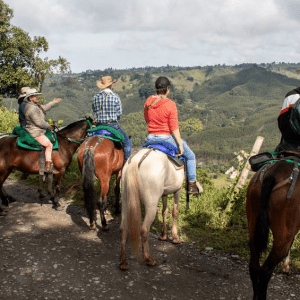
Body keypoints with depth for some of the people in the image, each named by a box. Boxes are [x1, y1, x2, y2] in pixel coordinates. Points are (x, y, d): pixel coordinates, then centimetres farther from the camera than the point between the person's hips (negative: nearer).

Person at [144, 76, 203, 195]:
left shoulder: (148, 102, -1)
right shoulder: (170, 104, -16)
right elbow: (174, 127, -14)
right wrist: (180, 144, -7)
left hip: (150, 138, 5)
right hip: (166, 138, -4)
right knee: (190, 156, 16)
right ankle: (192, 185, 19)